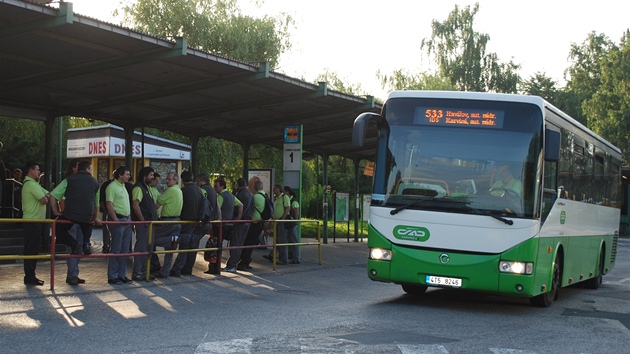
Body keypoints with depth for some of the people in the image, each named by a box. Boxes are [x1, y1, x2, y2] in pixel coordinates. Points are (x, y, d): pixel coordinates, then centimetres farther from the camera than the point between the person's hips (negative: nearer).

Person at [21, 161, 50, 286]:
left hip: (33, 221, 10)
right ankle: (29, 277, -4)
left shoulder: (31, 184, 19)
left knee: (32, 250, 13)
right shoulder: (31, 184, -15)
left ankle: (30, 276, 18)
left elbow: (48, 195, 14)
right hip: (33, 221, -10)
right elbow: (44, 200, -20)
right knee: (31, 250, -7)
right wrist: (45, 197, 1)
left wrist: (45, 196, -6)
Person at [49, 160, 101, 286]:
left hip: (70, 215, -3)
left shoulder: (69, 179, 9)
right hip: (87, 218, 3)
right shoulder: (95, 182, 16)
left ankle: (74, 244, -4)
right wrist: (95, 218, 37)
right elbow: (96, 204, 24)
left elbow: (53, 195, 1)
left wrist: (56, 211, 9)